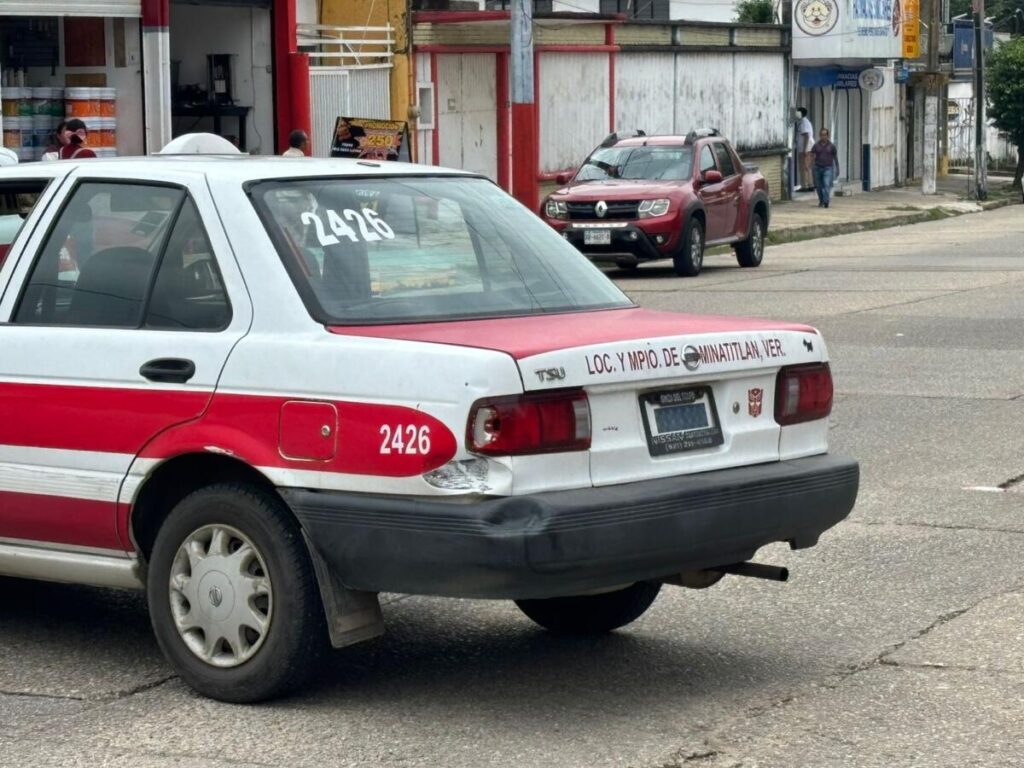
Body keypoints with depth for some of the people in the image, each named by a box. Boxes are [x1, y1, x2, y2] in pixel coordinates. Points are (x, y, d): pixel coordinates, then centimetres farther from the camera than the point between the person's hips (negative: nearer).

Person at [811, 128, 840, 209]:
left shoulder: (831, 146, 2)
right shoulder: (816, 145, 4)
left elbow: (835, 157, 10)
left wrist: (837, 169, 12)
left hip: (828, 168, -2)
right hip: (818, 168, 2)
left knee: (827, 185, -17)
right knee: (818, 186, 9)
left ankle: (826, 202, -21)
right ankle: (821, 201, 27)